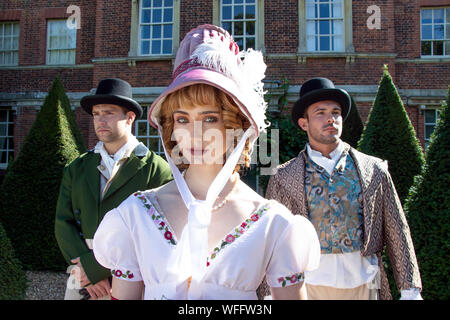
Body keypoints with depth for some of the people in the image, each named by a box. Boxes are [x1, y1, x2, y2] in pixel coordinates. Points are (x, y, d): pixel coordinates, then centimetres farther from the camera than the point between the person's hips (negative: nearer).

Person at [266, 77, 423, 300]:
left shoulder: (375, 170, 2)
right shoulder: (283, 178, -2)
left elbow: (397, 233, 6)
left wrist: (410, 290, 5)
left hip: (364, 284, 2)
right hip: (310, 286, -1)